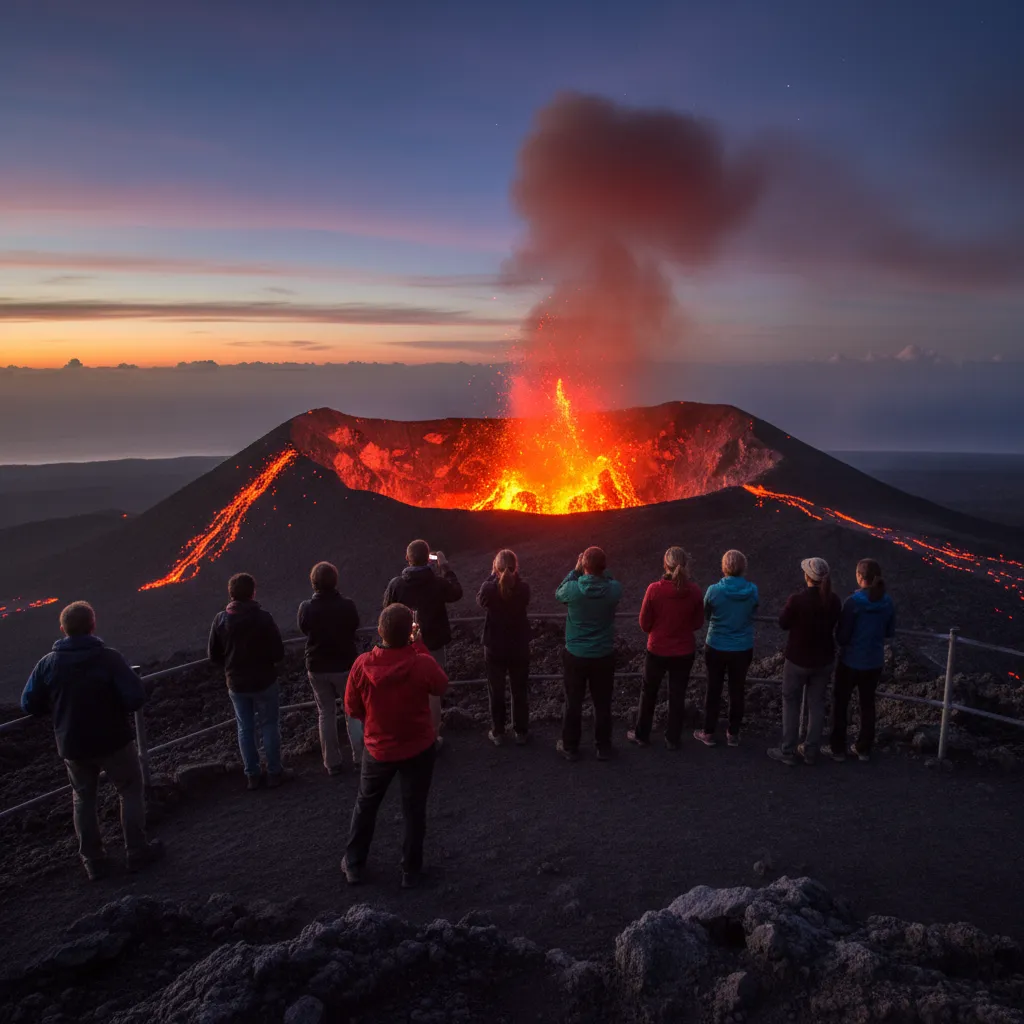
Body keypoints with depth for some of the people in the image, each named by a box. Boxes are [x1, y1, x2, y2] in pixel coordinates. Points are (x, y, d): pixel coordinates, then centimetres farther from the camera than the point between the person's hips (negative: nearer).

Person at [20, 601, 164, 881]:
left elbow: (29, 705, 0)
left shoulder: (47, 664, -8)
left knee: (83, 800, 21)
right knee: (130, 791, 15)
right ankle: (137, 852, 20)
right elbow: (136, 698, -23)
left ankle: (93, 861, 27)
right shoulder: (108, 657, -19)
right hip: (113, 741, -3)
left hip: (72, 745, 3)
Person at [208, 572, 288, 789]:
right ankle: (274, 772, 18)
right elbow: (278, 653, -15)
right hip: (264, 682, -3)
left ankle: (252, 775, 23)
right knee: (269, 727, 10)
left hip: (236, 684, 3)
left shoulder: (221, 620, -7)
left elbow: (214, 655, 1)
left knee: (245, 729, 14)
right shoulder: (263, 618, -18)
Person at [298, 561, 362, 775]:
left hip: (317, 668, 1)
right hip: (345, 665, -1)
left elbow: (304, 630, 4)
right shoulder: (347, 606, -19)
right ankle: (360, 756, 19)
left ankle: (332, 763, 22)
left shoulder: (306, 608, -15)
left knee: (326, 714, 15)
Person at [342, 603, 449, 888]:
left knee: (365, 805, 24)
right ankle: (410, 871, 31)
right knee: (414, 810, 18)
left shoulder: (362, 665, -22)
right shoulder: (422, 664, -27)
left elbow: (352, 709, -7)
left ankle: (354, 865, 38)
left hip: (378, 749, 1)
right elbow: (441, 686, -3)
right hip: (419, 748, -1)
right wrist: (421, 647, -7)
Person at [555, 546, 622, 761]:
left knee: (573, 704, 15)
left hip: (575, 655, -1)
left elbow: (558, 594, 3)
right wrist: (602, 570, 0)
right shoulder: (614, 589, -17)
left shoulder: (572, 588, -21)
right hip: (604, 656, 1)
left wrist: (575, 571, 3)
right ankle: (603, 748, 30)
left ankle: (570, 748, 29)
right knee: (603, 704, 16)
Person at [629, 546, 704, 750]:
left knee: (649, 693, 19)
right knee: (678, 695, 18)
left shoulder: (654, 589, -21)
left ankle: (641, 735, 33)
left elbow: (644, 623, -10)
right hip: (684, 652, 1)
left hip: (657, 651, -1)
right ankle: (673, 739, 31)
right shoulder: (694, 591, -15)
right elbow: (698, 622, -1)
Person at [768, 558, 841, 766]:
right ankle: (811, 751, 25)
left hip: (798, 660, -4)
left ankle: (788, 751, 17)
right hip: (824, 660, 4)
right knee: (817, 704, 15)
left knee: (791, 704, 11)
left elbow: (783, 624, -8)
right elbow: (832, 626, 7)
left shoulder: (797, 600, -23)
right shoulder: (834, 601, -8)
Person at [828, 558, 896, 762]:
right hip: (874, 662, 4)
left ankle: (838, 749, 18)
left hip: (851, 661, -4)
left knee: (841, 703, 11)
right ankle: (864, 749, 28)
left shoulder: (853, 601, -21)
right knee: (868, 704, 18)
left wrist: (842, 641, 4)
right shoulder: (888, 603, -6)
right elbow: (890, 633, 6)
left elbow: (842, 635, -17)